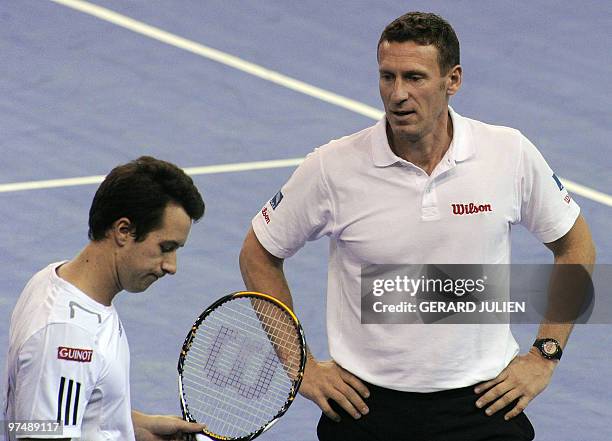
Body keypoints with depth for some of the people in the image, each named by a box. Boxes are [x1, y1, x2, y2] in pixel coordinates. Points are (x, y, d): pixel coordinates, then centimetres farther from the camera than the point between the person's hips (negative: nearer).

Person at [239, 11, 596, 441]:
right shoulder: (331, 168, -9)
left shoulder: (511, 155, -6)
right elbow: (258, 255, 5)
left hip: (481, 402, 0)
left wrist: (544, 357, 4)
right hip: (367, 404, 0)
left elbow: (575, 246, 9)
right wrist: (301, 366, 2)